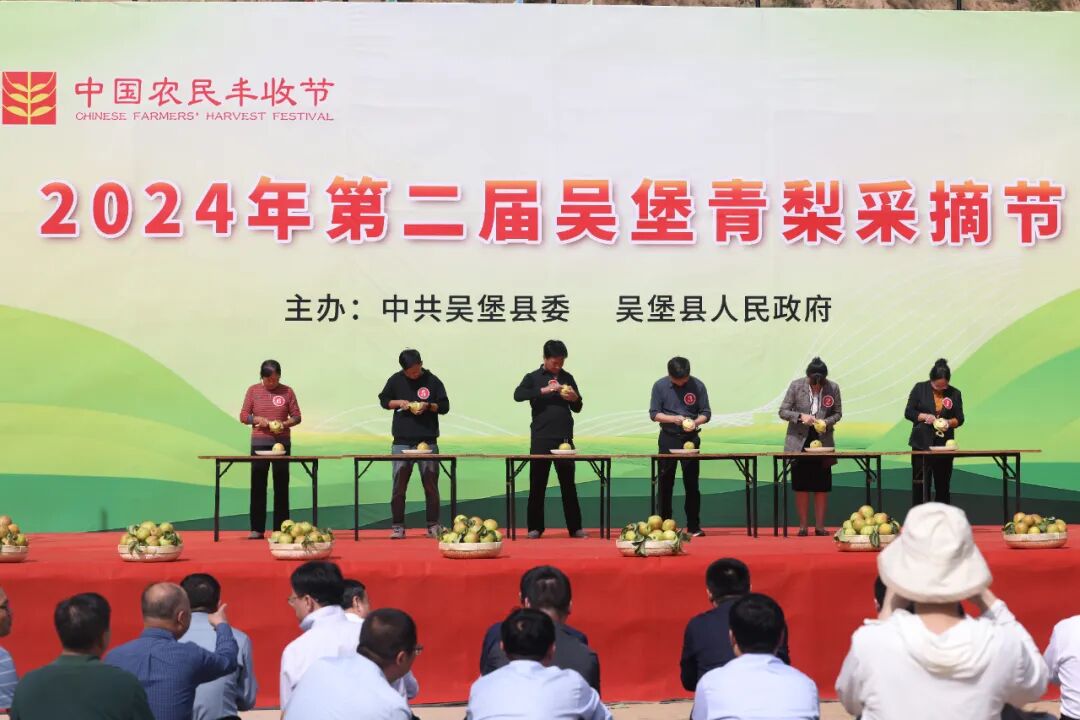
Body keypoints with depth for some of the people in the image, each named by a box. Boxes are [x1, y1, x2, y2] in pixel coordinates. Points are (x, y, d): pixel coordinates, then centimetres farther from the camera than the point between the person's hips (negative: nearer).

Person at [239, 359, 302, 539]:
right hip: (259, 443, 0)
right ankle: (257, 529, 3)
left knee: (281, 486, 2)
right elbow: (243, 416, 4)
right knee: (258, 485, -1)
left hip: (282, 443, 0)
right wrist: (257, 419, -15)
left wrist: (284, 424, -15)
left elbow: (296, 417, 4)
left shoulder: (287, 391, 3)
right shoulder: (253, 391, 4)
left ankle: (281, 528, 6)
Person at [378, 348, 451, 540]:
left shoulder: (433, 381, 2)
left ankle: (433, 525, 11)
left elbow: (444, 407, 4)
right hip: (402, 441, 0)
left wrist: (429, 406, -15)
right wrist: (398, 403, -6)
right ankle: (398, 526, 5)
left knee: (431, 483, 3)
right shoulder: (396, 380, 5)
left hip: (428, 440, 0)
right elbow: (383, 400, 13)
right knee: (399, 483, -1)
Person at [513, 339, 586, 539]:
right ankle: (535, 528, 8)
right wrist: (544, 390, -24)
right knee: (537, 484, 1)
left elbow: (577, 408, 14)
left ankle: (575, 527, 8)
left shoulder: (567, 378, 11)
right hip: (541, 438, -2)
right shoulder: (533, 377, 2)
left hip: (565, 438, 2)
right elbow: (518, 395, -16)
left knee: (568, 484, 4)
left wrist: (575, 399, -8)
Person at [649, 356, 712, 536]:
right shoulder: (660, 386, -5)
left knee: (691, 483, 0)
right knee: (665, 483, 5)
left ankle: (694, 526, 7)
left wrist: (695, 422, -21)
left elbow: (706, 413, -1)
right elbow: (653, 414, -4)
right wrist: (673, 418, -20)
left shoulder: (697, 386, -5)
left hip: (691, 438, 0)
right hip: (668, 439, 0)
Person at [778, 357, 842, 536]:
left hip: (823, 441, 1)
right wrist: (801, 416, -21)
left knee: (822, 487, 3)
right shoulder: (796, 386, -8)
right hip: (799, 441, -1)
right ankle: (803, 525, 11)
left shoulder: (833, 388, -5)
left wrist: (826, 422, -15)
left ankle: (820, 525, 11)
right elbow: (783, 412, -5)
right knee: (801, 486, 3)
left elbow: (837, 413, 5)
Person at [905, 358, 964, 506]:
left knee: (943, 484, 6)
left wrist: (949, 422, -16)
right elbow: (908, 412, 0)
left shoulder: (954, 394, 5)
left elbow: (959, 418, 6)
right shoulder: (920, 389, 0)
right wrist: (925, 417, -17)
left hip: (944, 445, 2)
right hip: (922, 443, -2)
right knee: (920, 483, -3)